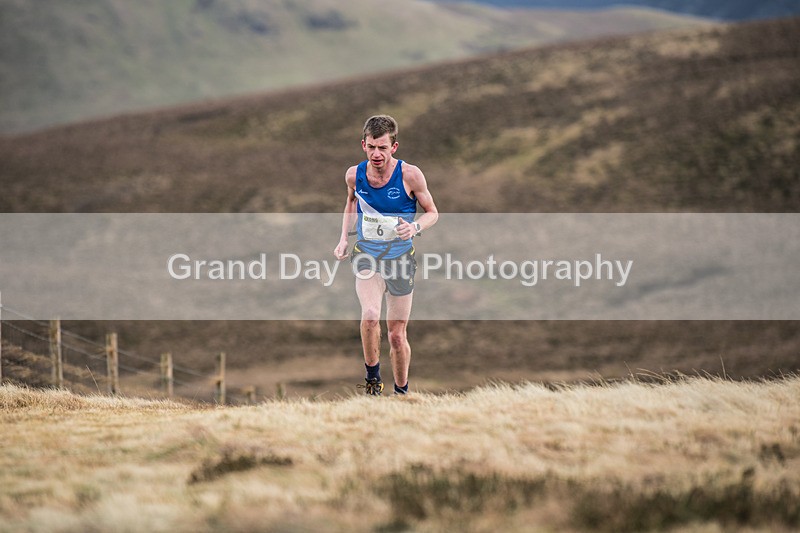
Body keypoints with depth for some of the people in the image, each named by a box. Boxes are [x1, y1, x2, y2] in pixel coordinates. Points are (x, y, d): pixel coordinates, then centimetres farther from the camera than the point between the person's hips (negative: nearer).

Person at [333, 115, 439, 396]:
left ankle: (401, 390, 27)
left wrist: (415, 227, -20)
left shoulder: (409, 175, -12)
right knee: (370, 316, -27)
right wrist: (344, 238, 7)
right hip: (366, 255, 1)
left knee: (397, 334, 7)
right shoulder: (354, 175, -4)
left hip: (400, 256, -1)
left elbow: (432, 212, 1)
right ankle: (372, 377, -8)